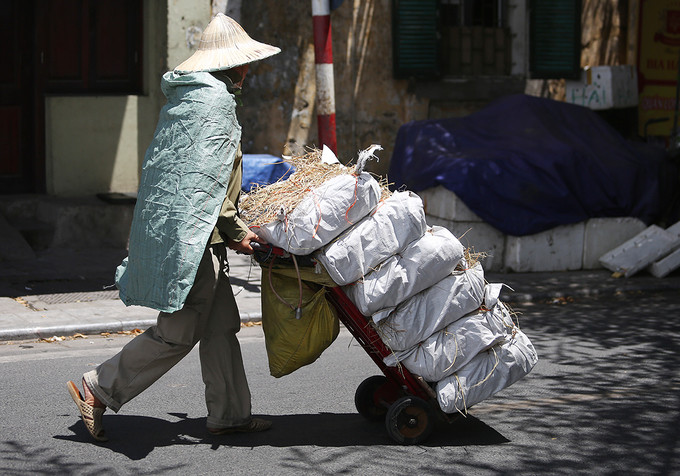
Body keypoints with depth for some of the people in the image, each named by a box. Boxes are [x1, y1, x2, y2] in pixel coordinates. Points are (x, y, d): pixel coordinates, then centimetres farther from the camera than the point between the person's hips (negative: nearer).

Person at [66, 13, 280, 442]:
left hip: (172, 226, 11)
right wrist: (237, 230, -11)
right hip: (190, 232, -11)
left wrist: (229, 227, 20)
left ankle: (229, 413, 18)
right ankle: (98, 390, 3)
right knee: (178, 333, -4)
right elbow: (205, 178, -19)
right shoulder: (216, 98, -13)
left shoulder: (186, 95, 18)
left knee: (221, 324, 12)